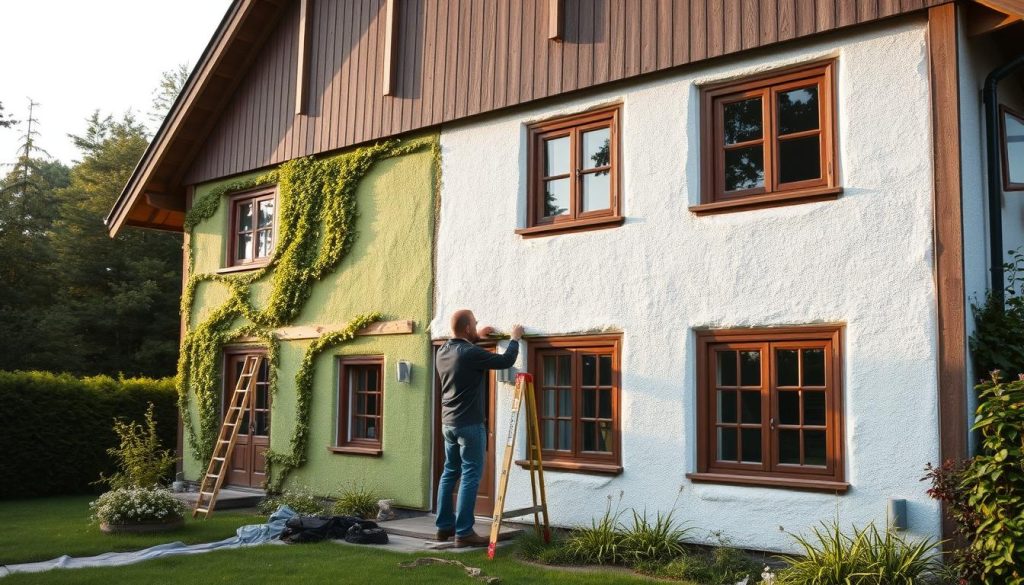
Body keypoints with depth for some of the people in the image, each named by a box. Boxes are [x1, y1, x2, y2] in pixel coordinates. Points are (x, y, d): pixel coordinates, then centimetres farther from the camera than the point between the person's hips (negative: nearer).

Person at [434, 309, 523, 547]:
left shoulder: (442, 352, 6)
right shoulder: (471, 354, -19)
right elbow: (505, 361, -10)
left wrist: (476, 338, 31)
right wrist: (515, 338, 6)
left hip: (448, 423, 8)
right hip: (469, 424, -8)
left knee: (449, 473, 14)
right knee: (470, 477, -4)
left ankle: (444, 526, 20)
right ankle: (463, 533, -4)